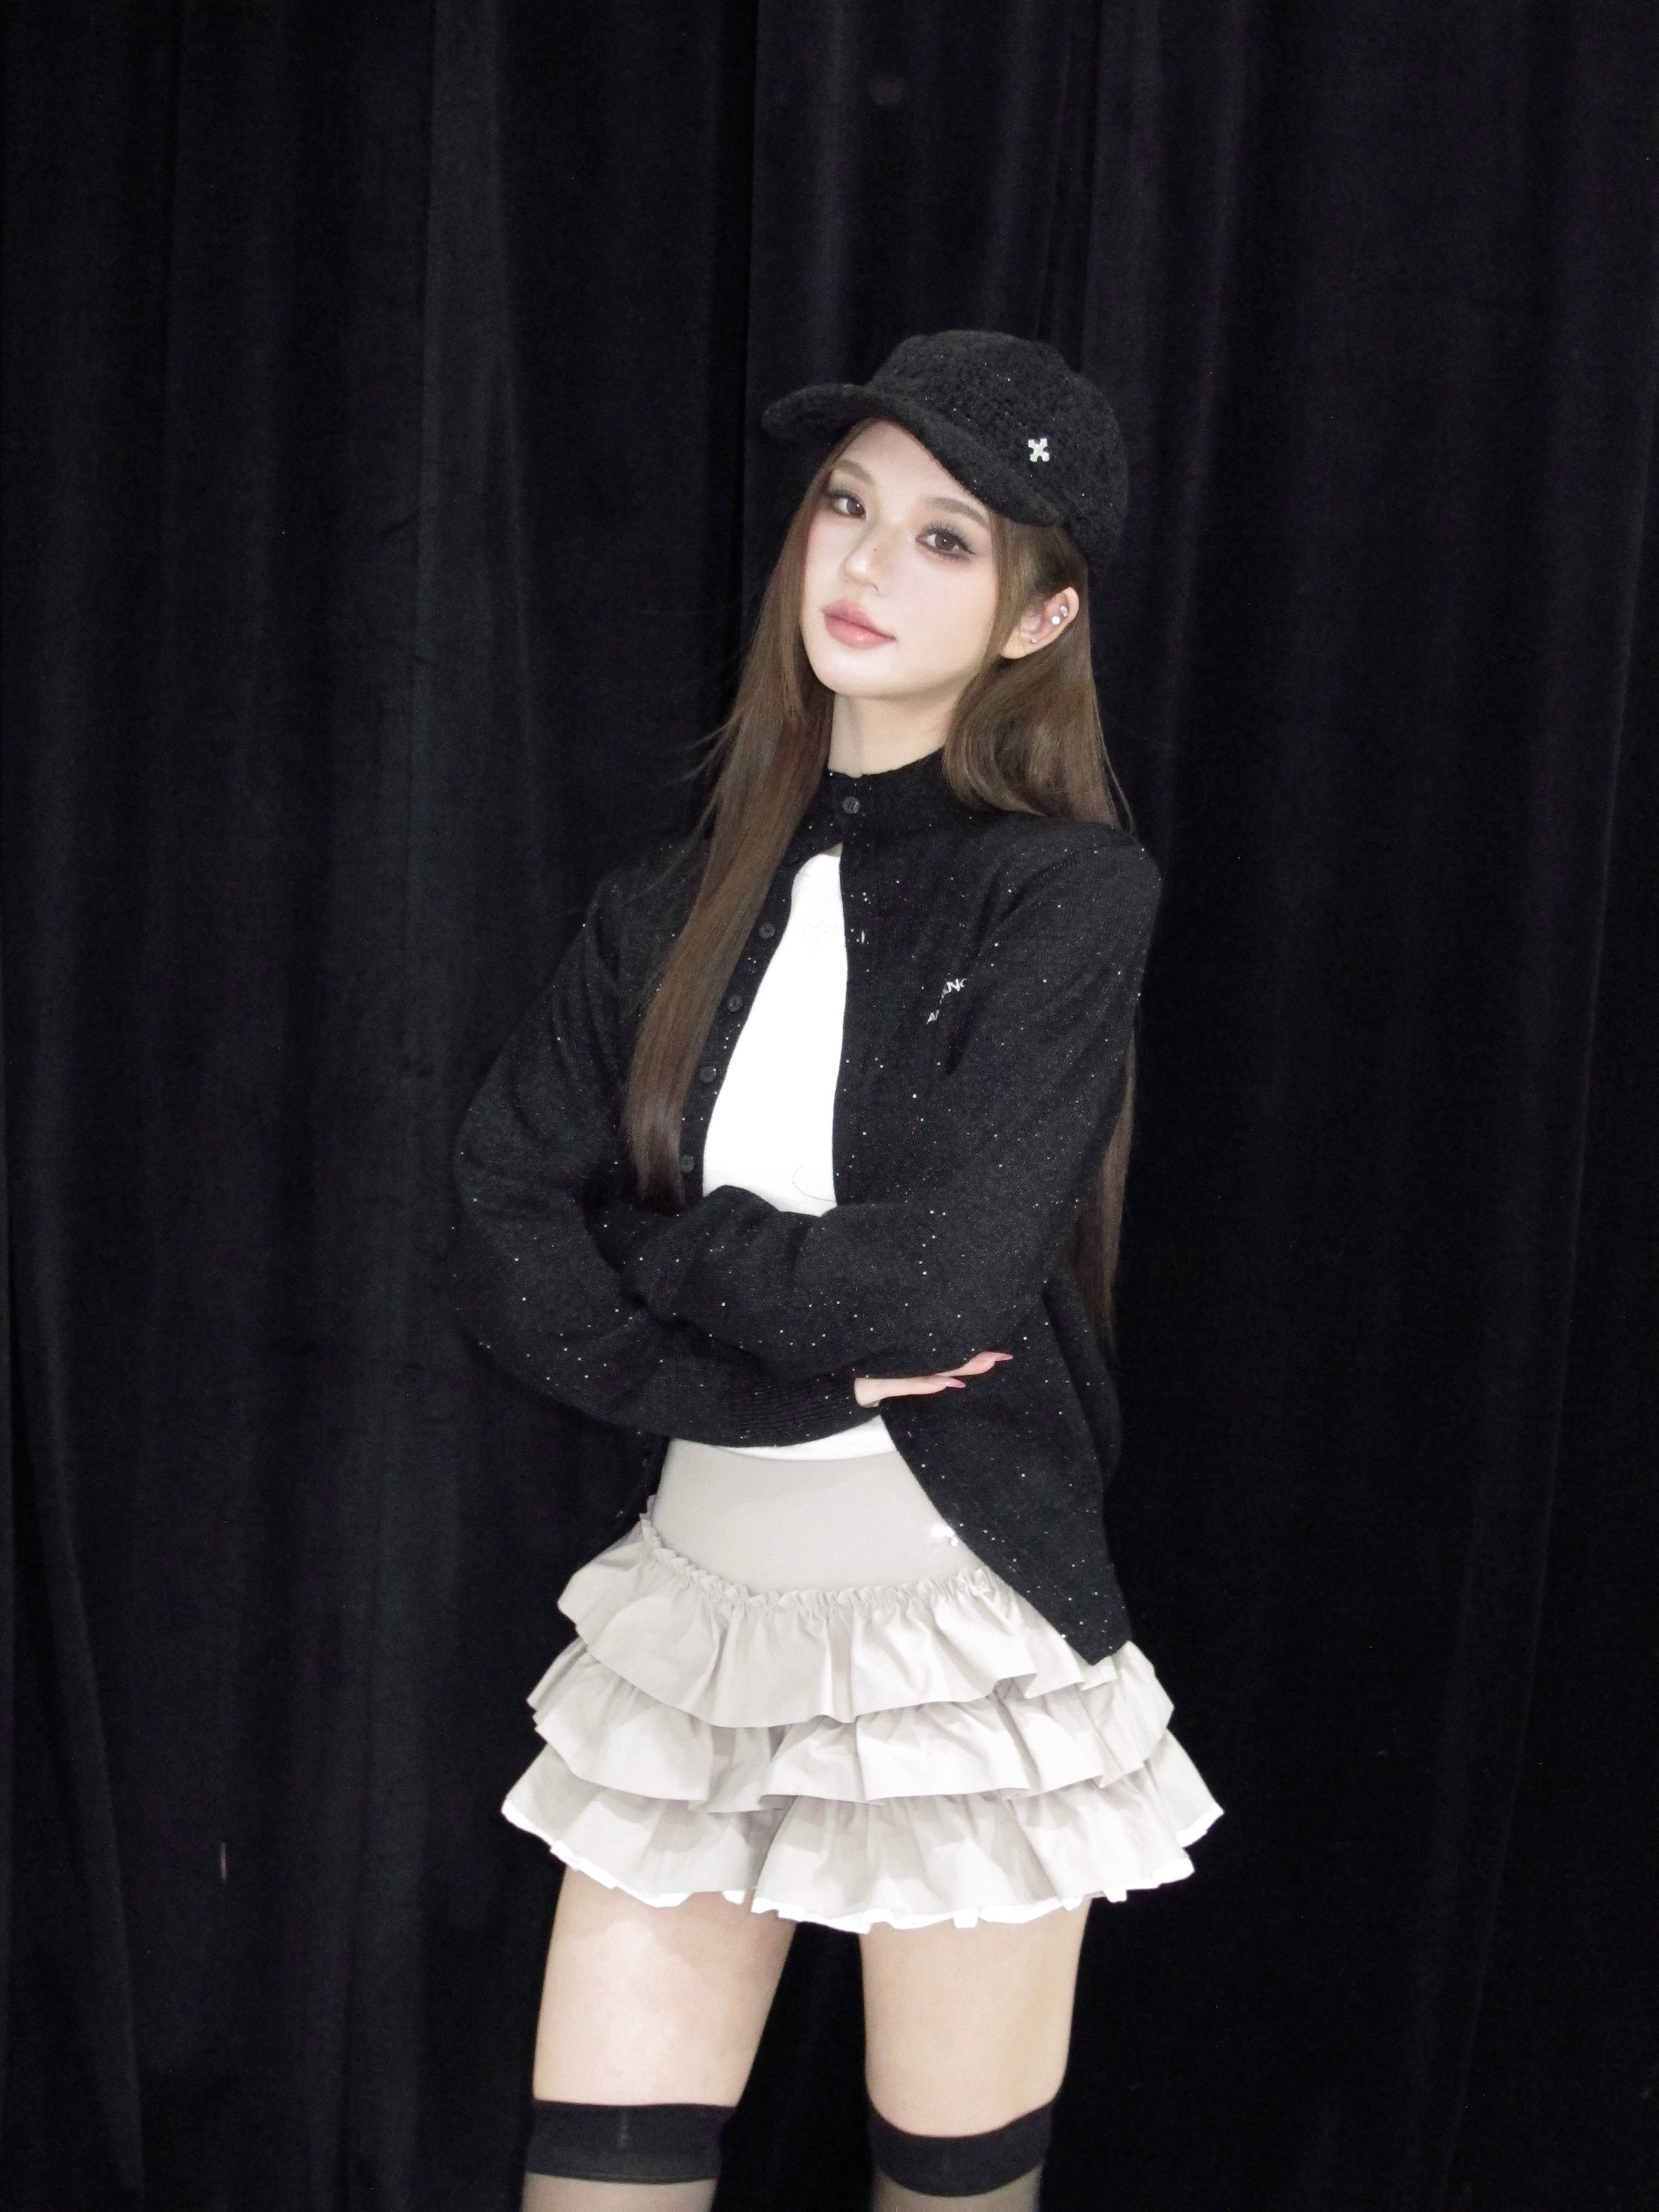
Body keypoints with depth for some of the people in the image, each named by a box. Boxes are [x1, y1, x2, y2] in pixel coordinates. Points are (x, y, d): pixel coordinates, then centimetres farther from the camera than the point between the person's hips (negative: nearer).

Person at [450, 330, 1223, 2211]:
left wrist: (650, 1244, -6)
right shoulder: (676, 903, 5)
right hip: (693, 1612, 4)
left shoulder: (1064, 893, -8)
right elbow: (502, 1248, -4)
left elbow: (942, 1287, -18)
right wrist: (794, 1378, -14)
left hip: (967, 1628, -4)